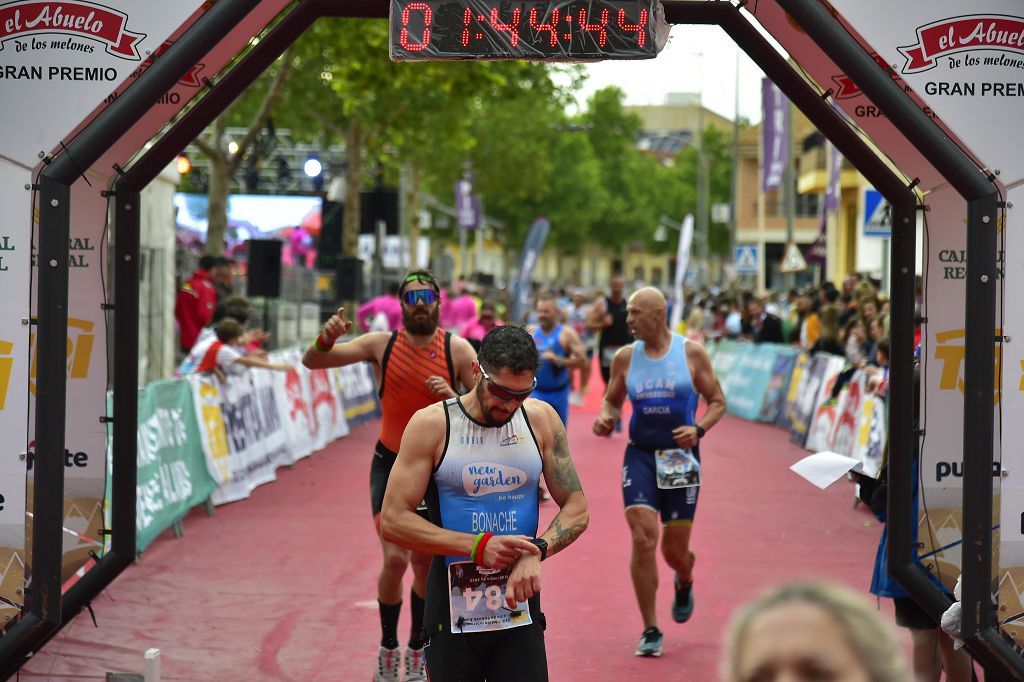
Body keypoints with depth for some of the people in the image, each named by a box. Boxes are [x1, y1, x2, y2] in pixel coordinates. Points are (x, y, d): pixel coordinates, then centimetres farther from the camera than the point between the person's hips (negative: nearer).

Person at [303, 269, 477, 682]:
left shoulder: (458, 350, -8)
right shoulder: (381, 344, -7)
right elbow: (312, 362, -10)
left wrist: (453, 398, -26)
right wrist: (326, 339, -32)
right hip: (391, 463, -1)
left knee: (424, 562, 8)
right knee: (395, 559, -13)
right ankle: (388, 649, 8)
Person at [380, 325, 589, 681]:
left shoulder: (541, 420, 2)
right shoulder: (431, 425, -7)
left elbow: (577, 508, 5)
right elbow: (393, 521, -10)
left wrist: (537, 551, -15)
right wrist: (478, 546, -18)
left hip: (520, 611, 2)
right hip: (453, 611, -2)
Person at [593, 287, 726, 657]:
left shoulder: (691, 353, -3)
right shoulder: (625, 357, 3)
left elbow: (717, 401, 3)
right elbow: (612, 399, 16)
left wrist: (698, 428, -15)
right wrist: (605, 418, -7)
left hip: (681, 457, -1)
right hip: (640, 455, 1)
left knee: (674, 549, 4)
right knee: (643, 539, -14)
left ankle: (684, 582, 45)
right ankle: (650, 631, -3)